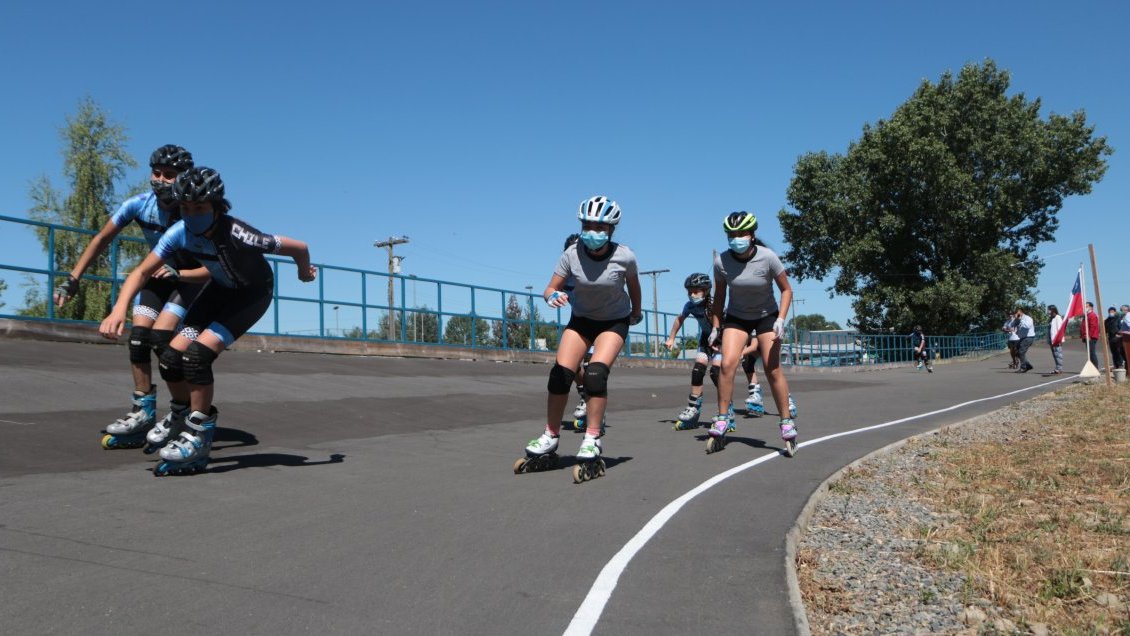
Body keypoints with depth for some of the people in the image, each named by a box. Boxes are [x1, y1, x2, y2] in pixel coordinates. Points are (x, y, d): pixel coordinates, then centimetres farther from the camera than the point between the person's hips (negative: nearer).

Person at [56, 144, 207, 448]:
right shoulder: (139, 204, -17)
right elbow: (102, 239, -4)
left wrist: (178, 274, -44)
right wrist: (72, 280, -7)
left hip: (192, 278, -5)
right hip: (159, 272, 5)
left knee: (161, 337, -21)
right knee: (138, 336, -8)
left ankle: (183, 413, -7)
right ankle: (143, 412, 4)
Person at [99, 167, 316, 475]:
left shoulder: (237, 235, -35)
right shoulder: (180, 232, -21)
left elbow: (299, 247, -25)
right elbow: (142, 271, -15)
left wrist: (305, 272, -3)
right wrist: (119, 308, -31)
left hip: (252, 294, -5)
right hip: (219, 289, 5)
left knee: (198, 354, -23)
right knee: (171, 358, -6)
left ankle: (199, 432, -5)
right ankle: (185, 414, 23)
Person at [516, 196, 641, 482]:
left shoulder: (624, 256, -22)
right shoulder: (572, 254, -20)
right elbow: (550, 289, -13)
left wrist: (636, 312, 16)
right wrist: (553, 297, -36)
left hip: (614, 321, -2)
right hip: (581, 318, 2)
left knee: (596, 373, -24)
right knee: (560, 374, -13)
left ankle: (591, 445, -15)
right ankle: (548, 442, 2)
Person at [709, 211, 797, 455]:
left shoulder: (768, 258, -21)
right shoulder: (721, 261, -16)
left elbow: (786, 290, -9)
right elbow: (719, 295, -1)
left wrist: (781, 319, -19)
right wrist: (716, 326, 0)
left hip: (766, 316, -1)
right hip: (736, 317, 1)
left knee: (773, 370, -7)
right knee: (727, 363, -18)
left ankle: (787, 423, 8)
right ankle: (722, 420, -7)